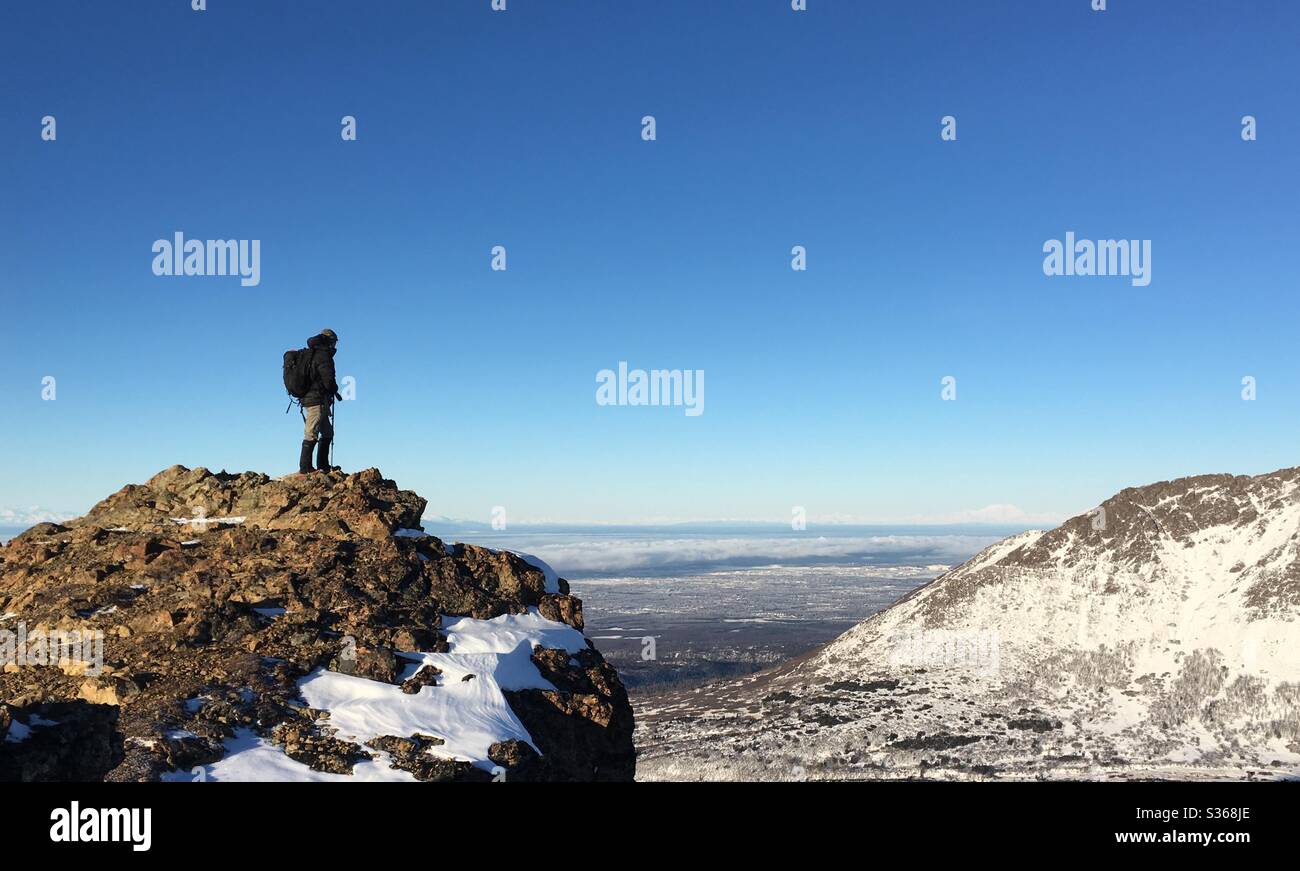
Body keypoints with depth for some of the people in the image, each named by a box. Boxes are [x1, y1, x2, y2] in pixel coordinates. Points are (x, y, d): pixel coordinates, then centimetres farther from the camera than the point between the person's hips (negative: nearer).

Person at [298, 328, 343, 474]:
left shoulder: (311, 354, 19)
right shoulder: (323, 354, -11)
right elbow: (328, 377, -19)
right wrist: (335, 391, 0)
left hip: (308, 398, 10)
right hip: (317, 400, -10)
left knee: (327, 433, 17)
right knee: (311, 435, -8)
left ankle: (323, 465, 19)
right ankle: (305, 467, -7)